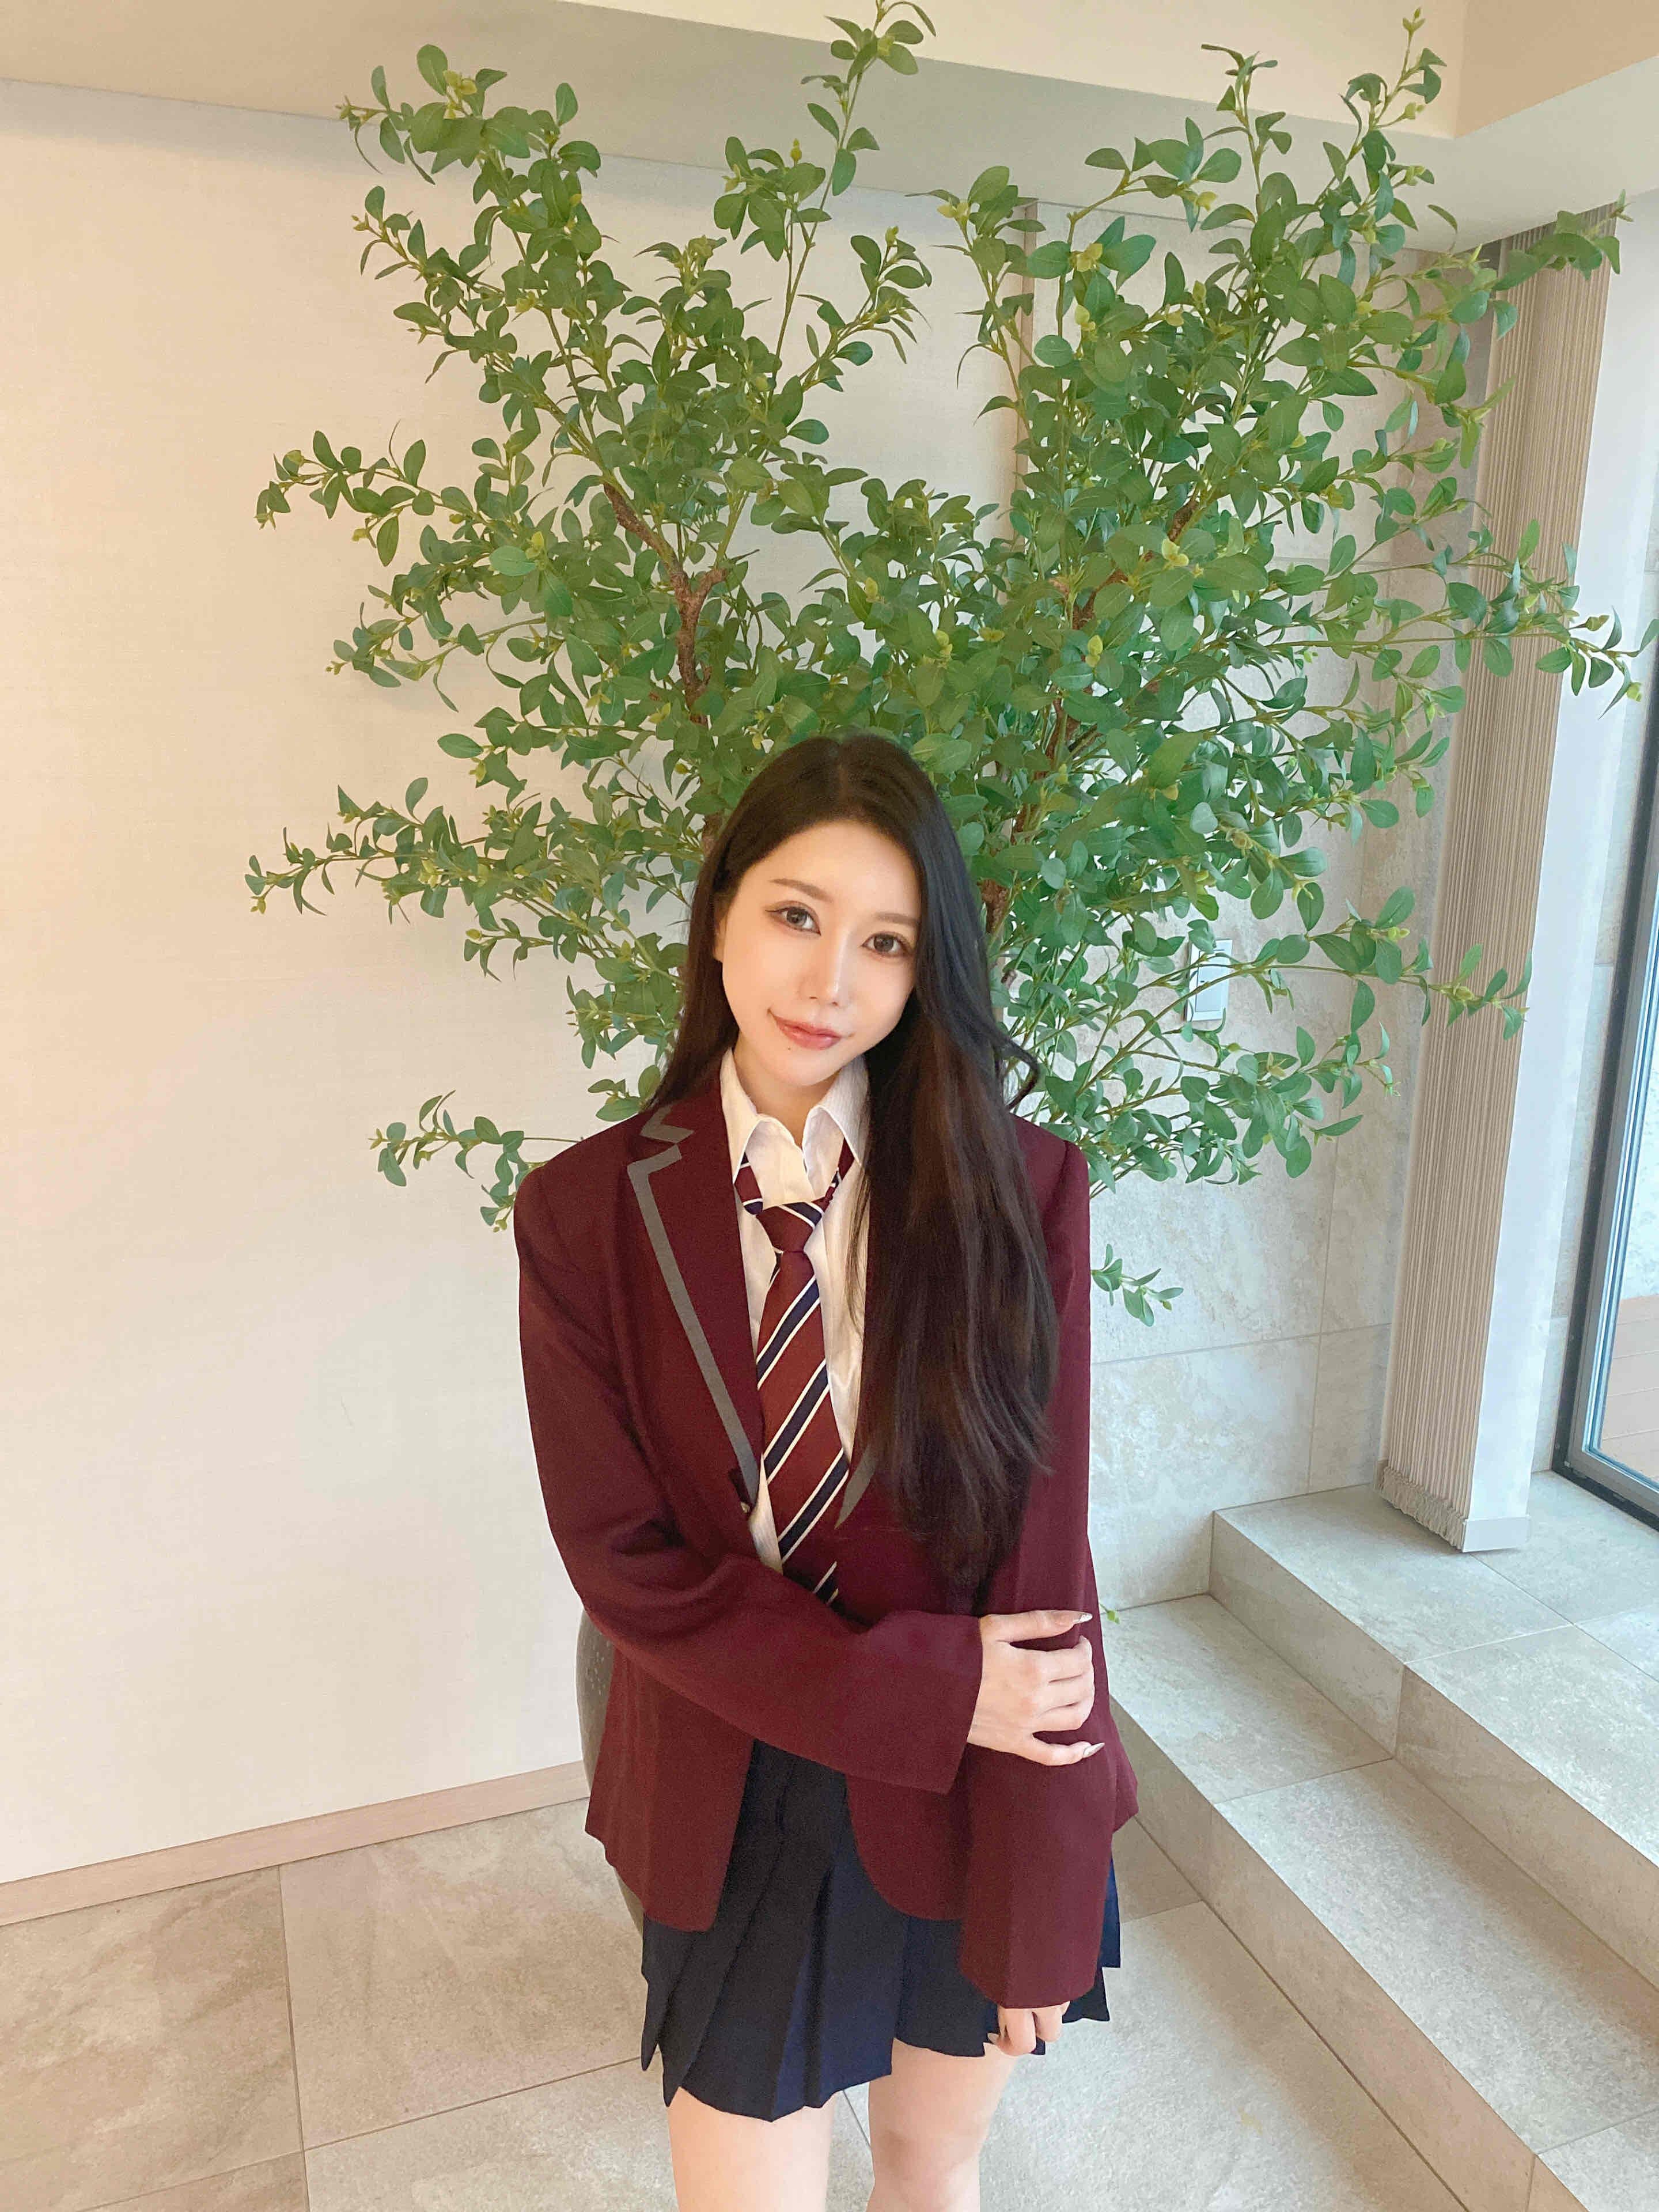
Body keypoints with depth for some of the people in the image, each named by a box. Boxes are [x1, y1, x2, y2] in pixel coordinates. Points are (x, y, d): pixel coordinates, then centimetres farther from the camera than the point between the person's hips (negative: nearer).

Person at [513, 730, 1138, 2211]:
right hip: (737, 1808, 0)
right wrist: (928, 1692, -19)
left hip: (979, 1803, 1)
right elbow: (626, 1560, -12)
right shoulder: (588, 1213, -12)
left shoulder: (1019, 1191, -14)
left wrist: (1040, 1914, -11)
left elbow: (1042, 1563, -14)